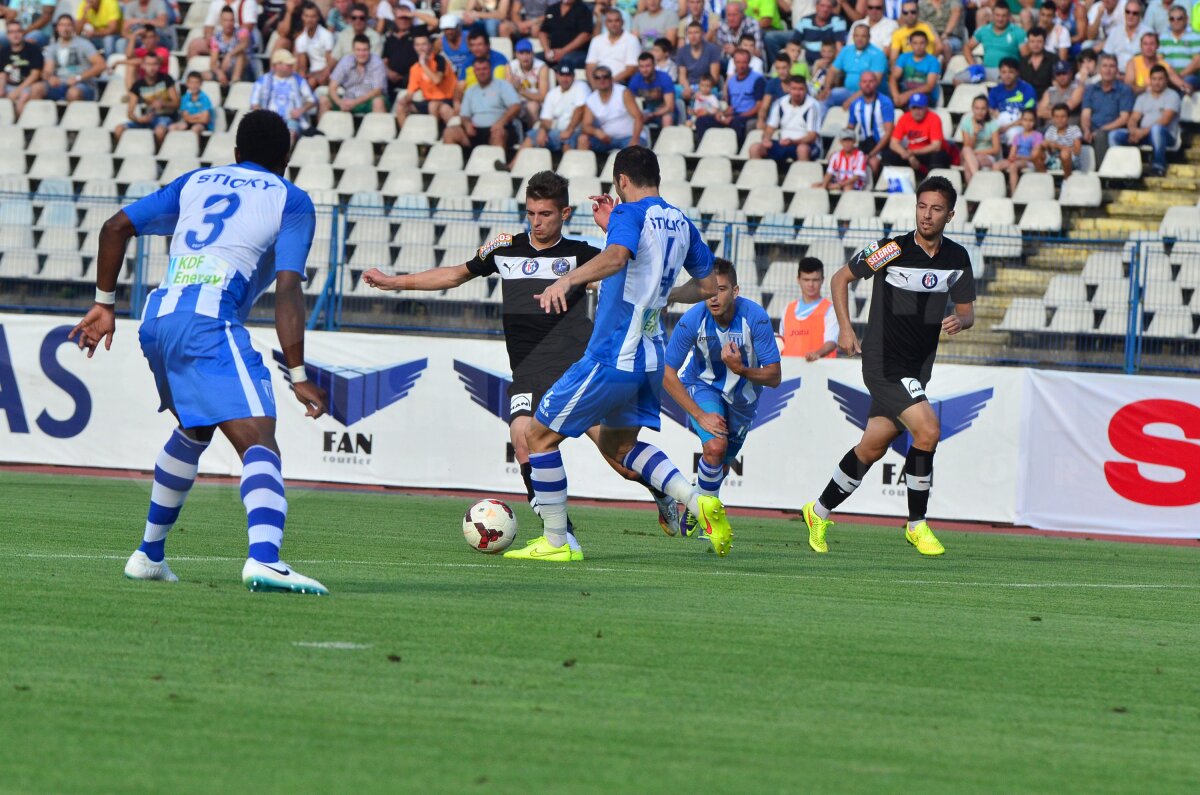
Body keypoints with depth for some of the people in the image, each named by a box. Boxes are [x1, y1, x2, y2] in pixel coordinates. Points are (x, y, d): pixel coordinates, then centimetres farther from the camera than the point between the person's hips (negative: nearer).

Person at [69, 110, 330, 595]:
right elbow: (287, 288, -3)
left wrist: (105, 303, 26)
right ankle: (263, 558, -41)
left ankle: (149, 554, 36)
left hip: (157, 319, 6)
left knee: (194, 432, 30)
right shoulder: (291, 201, 10)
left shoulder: (195, 183, 25)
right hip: (210, 322, -6)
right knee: (259, 442, -17)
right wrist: (298, 375, -5)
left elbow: (116, 227, 19)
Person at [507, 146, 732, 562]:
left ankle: (557, 542, 4)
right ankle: (699, 503, 5)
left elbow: (617, 255, -35)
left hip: (612, 357, -8)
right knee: (618, 444, 25)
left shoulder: (630, 213, -12)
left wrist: (567, 280, -48)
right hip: (651, 355, 9)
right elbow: (707, 286, 22)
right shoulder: (681, 222, 12)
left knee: (540, 435, 3)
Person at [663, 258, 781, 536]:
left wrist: (741, 369, -41)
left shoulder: (756, 318, -28)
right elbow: (669, 377, -18)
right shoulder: (692, 320, -28)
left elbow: (774, 377, -22)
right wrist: (700, 415, -24)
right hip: (704, 387, -2)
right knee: (715, 446, -27)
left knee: (721, 466, 13)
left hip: (743, 393, 2)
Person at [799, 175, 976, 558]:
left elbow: (967, 310, 11)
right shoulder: (892, 249, -12)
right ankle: (917, 524, -6)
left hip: (917, 367, 6)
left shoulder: (957, 258, 2)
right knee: (928, 430, -20)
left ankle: (820, 512, 31)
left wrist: (960, 321, -12)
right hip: (883, 362, -6)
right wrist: (846, 328, -7)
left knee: (873, 447, 12)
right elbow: (840, 278, 0)